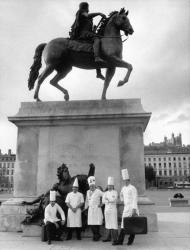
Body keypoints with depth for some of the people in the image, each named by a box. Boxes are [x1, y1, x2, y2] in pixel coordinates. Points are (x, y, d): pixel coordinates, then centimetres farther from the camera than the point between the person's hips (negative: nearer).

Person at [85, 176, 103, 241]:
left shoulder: (98, 191, -6)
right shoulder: (88, 192, 13)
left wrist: (101, 204, -3)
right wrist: (85, 208, 18)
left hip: (97, 209, -5)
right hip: (90, 209, 5)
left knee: (96, 223, -8)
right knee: (91, 224, 2)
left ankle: (96, 236, 6)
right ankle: (97, 235, 15)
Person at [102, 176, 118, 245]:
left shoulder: (115, 192, 0)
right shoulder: (105, 193, 13)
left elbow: (114, 200, -14)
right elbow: (103, 201, 0)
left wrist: (107, 200, -4)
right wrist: (109, 201, -13)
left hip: (113, 209, -5)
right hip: (106, 209, 5)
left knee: (114, 224, -8)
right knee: (108, 224, 9)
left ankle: (114, 239, -7)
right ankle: (108, 237, 18)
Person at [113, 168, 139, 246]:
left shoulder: (132, 188, -9)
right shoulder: (123, 188, 13)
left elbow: (135, 199, -15)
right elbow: (122, 197, 29)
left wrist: (134, 209, -20)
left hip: (132, 208, -7)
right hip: (126, 208, 7)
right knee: (123, 224, 4)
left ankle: (131, 240, 12)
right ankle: (120, 241, 4)